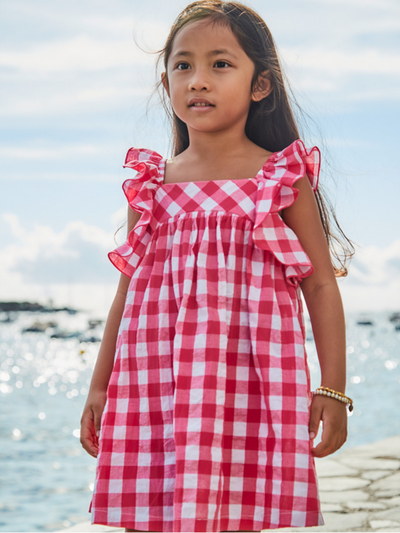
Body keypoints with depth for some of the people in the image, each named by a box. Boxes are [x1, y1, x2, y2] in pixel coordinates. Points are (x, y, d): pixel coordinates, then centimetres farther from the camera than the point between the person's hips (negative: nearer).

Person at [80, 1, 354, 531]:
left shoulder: (284, 179, 3)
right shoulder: (152, 184, 10)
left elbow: (321, 286, 3)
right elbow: (129, 289, 15)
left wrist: (332, 389, -2)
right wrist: (99, 388, 15)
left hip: (252, 381, -2)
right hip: (158, 381, 3)